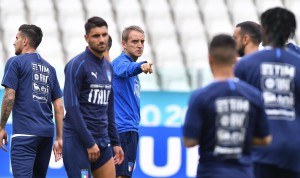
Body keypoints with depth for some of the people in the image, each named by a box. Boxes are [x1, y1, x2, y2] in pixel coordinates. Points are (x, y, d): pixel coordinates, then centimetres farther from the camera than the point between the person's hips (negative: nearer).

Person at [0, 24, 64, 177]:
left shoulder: (15, 63, -1)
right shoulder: (49, 68, 18)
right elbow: (59, 107, 15)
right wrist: (59, 138, 16)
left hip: (24, 133, -7)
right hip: (47, 133, 7)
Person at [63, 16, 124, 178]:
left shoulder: (107, 67, 15)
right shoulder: (77, 64, -9)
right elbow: (71, 106, -16)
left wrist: (115, 142, 17)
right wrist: (89, 142, -17)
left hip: (102, 140, 8)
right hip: (78, 140, -7)